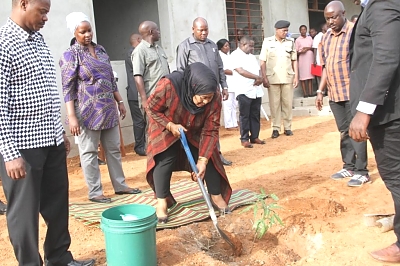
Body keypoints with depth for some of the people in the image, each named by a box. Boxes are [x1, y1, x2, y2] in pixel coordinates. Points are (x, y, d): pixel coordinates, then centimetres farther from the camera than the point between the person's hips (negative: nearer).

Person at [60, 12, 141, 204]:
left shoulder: (100, 49, 11)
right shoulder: (70, 55, -7)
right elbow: (67, 88, -12)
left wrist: (120, 102, 15)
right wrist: (72, 116, -19)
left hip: (108, 110, 6)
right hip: (88, 112, -6)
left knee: (114, 149, 13)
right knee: (89, 152, 4)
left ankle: (120, 185, 25)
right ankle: (94, 192, 14)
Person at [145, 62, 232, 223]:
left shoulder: (214, 98, -30)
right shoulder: (168, 86, -39)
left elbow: (210, 131, -23)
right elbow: (151, 108, -20)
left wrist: (202, 159, -28)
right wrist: (170, 125, -32)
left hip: (195, 132, 2)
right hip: (166, 130, -2)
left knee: (209, 158, -5)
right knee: (164, 160, -15)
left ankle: (216, 196, 14)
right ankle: (162, 202, -1)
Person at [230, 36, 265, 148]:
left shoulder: (252, 56, 20)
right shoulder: (235, 55, -4)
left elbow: (259, 71, 17)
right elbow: (241, 71, -16)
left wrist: (260, 79, -7)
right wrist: (257, 77, -9)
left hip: (256, 90, 7)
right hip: (244, 91, -7)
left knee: (255, 115, 9)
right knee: (244, 116, -1)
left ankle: (254, 137, 17)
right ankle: (244, 139, 5)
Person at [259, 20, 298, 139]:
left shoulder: (290, 42, 6)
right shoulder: (267, 42, 0)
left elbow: (294, 60, 10)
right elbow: (262, 61, -1)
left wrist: (296, 76, 4)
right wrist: (264, 78, -7)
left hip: (288, 78, 2)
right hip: (273, 78, -2)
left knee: (287, 103, 6)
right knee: (274, 104, 2)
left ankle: (287, 127, 15)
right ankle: (275, 128, 8)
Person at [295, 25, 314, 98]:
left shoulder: (310, 38, 14)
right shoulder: (297, 40, 3)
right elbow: (296, 52, -1)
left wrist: (308, 48, -6)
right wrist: (301, 52, -19)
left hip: (310, 59, 3)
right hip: (302, 60, -3)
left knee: (310, 76, 1)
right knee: (303, 77, -6)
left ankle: (310, 92, 2)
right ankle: (305, 93, -3)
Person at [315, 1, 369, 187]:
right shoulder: (326, 38, 13)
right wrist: (320, 91, 13)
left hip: (353, 92, -6)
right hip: (334, 94, 6)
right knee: (344, 131, 13)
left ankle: (361, 171, 6)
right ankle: (349, 167, 23)